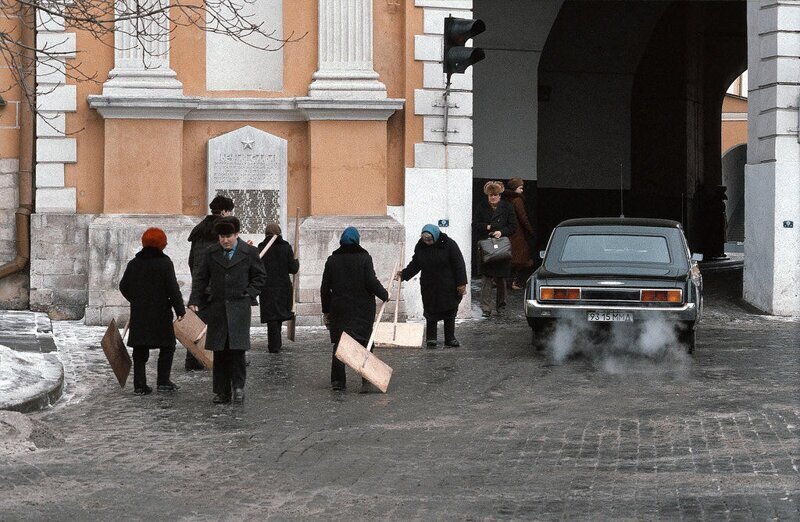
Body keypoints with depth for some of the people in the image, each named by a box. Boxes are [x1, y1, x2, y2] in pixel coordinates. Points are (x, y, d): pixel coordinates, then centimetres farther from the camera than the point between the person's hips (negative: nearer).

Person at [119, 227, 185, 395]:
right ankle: (163, 381, 5)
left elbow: (123, 287, 12)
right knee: (167, 346, 9)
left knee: (140, 350, 9)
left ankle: (140, 385, 6)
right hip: (161, 313, -4)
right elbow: (173, 288, -12)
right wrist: (180, 309, -3)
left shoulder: (133, 264, 6)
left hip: (138, 314, 4)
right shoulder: (165, 263, -9)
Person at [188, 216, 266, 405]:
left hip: (239, 307, -2)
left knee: (237, 348, -9)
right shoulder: (209, 254, 6)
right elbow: (200, 278, 7)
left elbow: (260, 276, 12)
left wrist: (249, 294, 0)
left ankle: (238, 386, 2)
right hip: (216, 307, 2)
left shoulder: (249, 252, 3)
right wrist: (194, 301, -4)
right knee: (219, 351, 4)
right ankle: (221, 391, 9)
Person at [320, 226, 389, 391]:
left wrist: (326, 311, 14)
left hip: (339, 308, 2)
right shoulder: (364, 258, -6)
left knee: (339, 343, 6)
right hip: (363, 309, -2)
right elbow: (371, 282, -13)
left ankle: (337, 380, 1)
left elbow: (325, 289, 6)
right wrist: (384, 295, 4)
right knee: (364, 341, 6)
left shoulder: (332, 260, 4)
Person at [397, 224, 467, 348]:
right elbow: (415, 265, 9)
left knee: (450, 313, 5)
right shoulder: (420, 247, -2)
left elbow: (459, 265, -11)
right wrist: (404, 274, -5)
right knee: (431, 312, 4)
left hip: (448, 286, -3)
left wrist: (461, 283, -13)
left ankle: (450, 338, 16)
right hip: (429, 286, 3)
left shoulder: (449, 244, -14)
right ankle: (431, 338, 13)